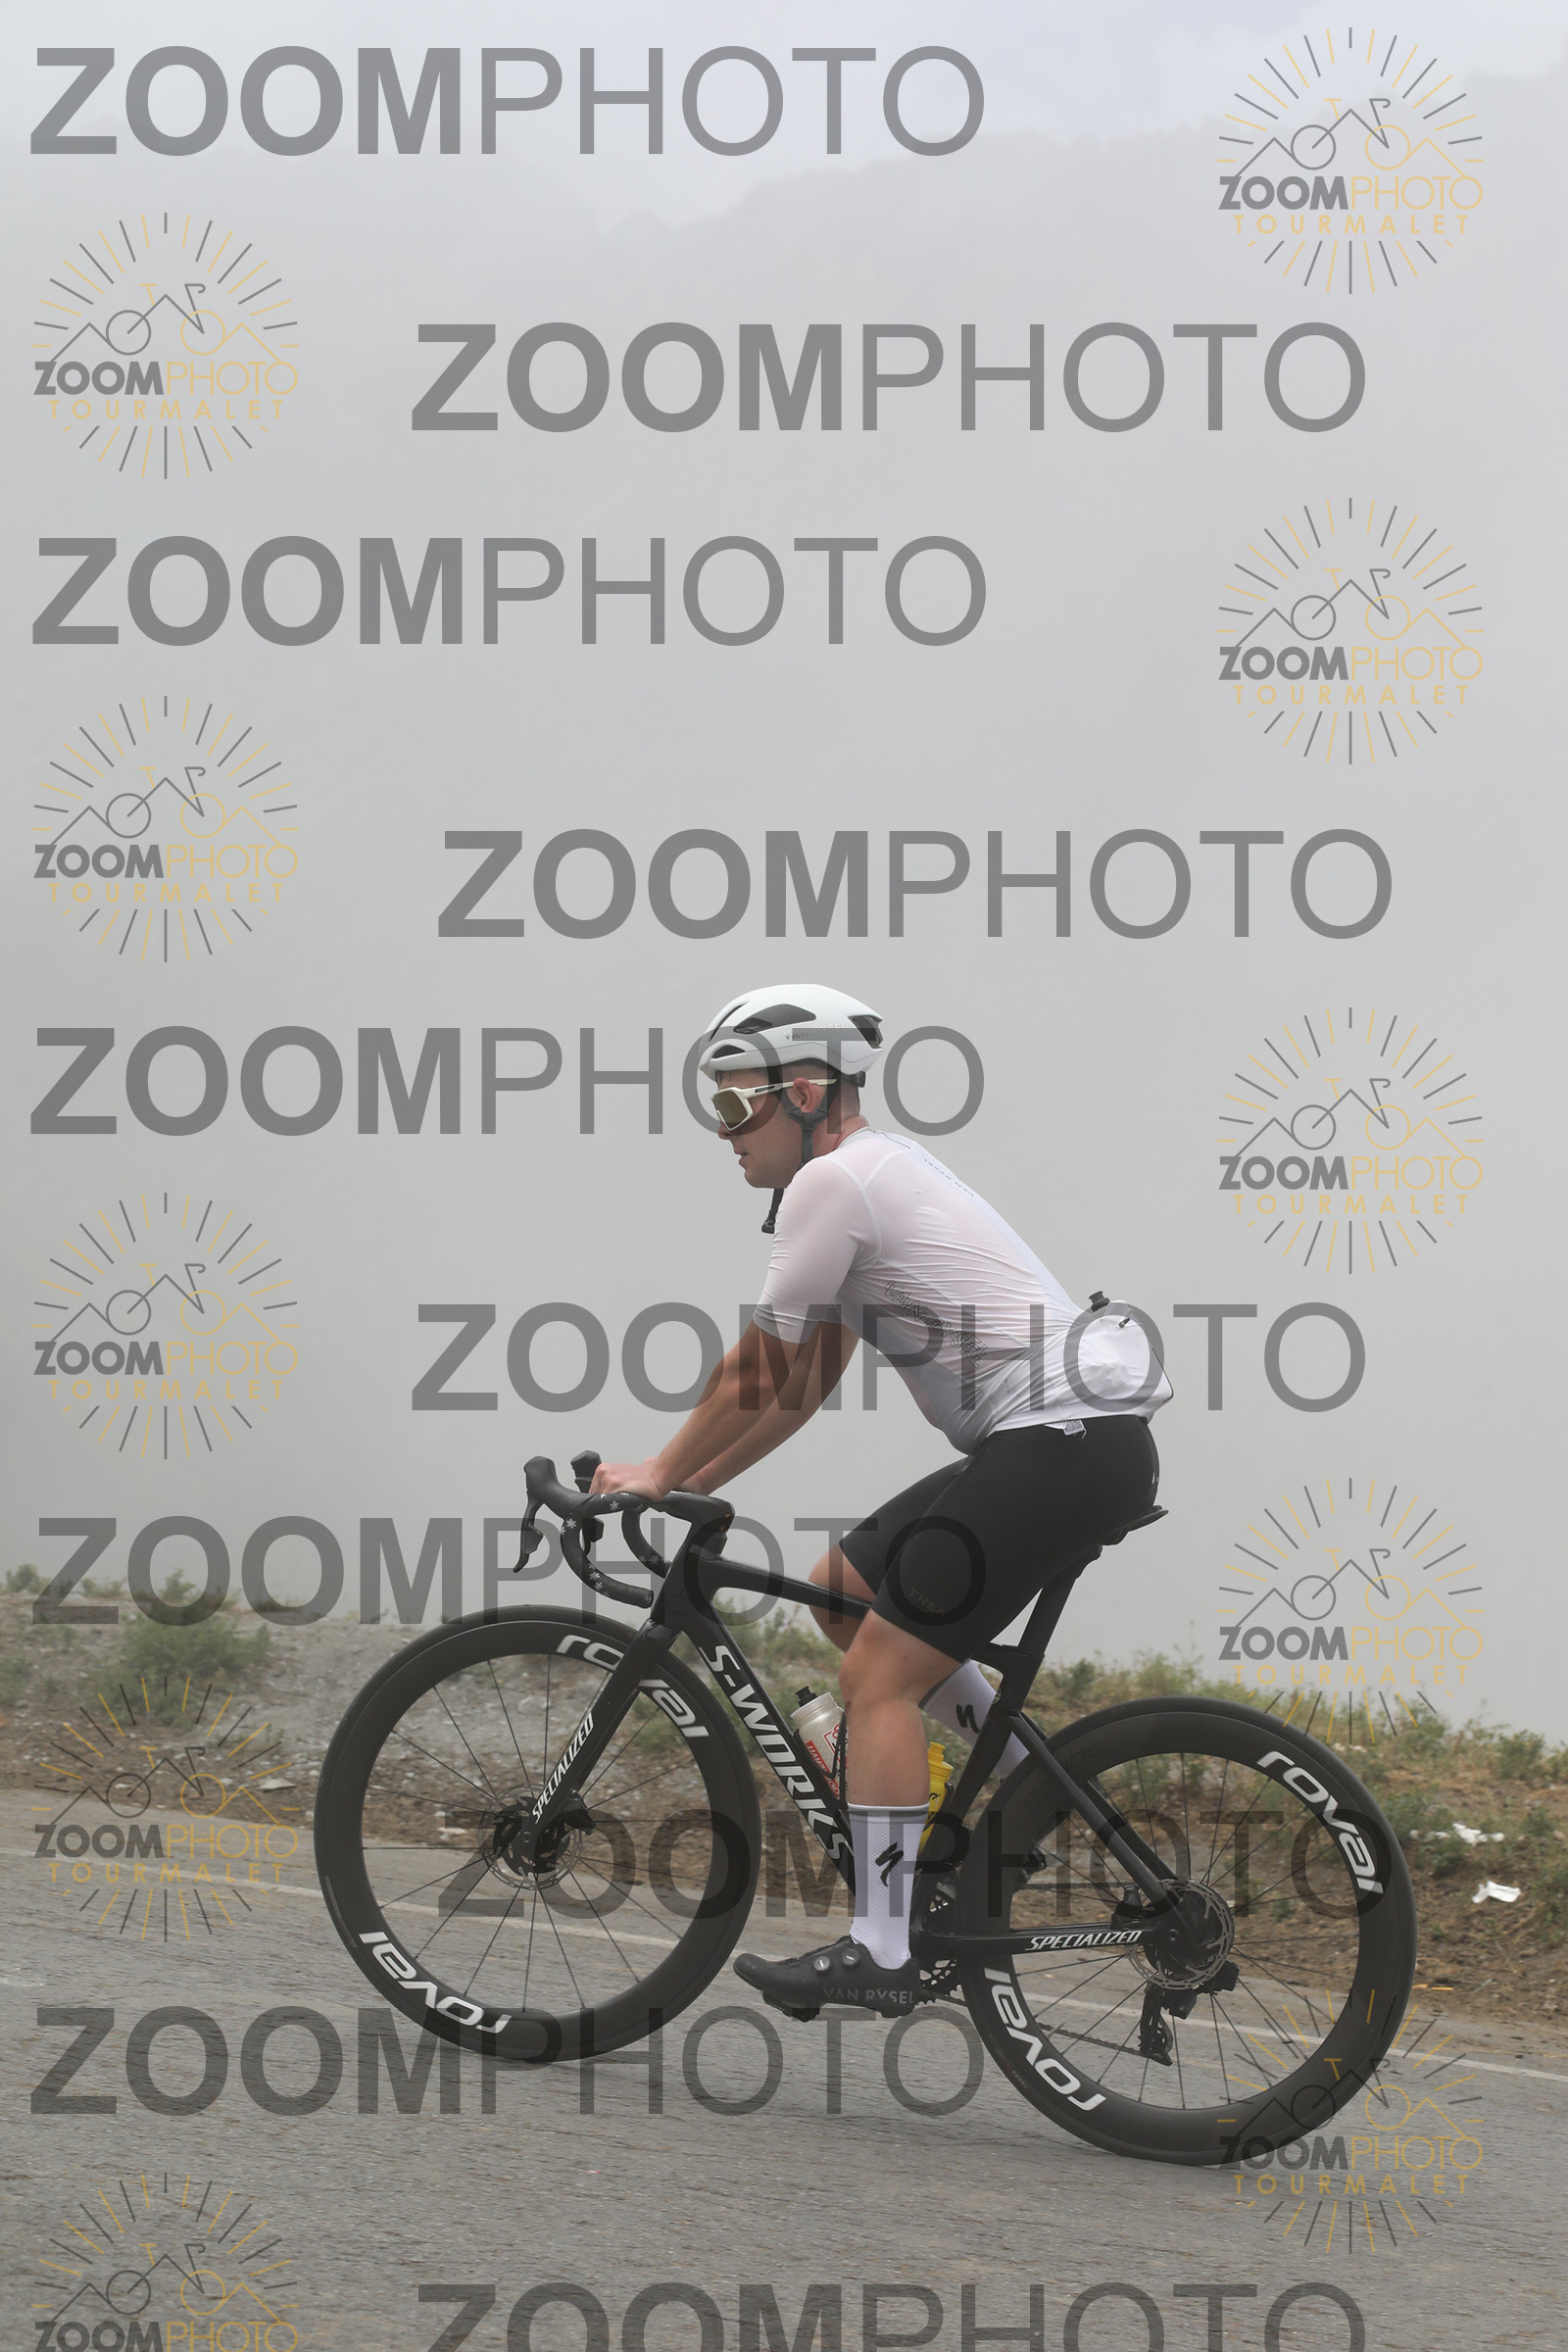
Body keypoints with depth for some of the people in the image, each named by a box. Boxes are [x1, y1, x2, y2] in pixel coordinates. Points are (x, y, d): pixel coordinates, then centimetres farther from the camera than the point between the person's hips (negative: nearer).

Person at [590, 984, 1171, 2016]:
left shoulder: (834, 1183, -11)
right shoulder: (872, 1175, 21)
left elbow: (759, 1373, -6)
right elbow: (802, 1384, 25)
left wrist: (658, 1475, 8)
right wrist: (691, 1486, 23)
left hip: (1063, 1444, -10)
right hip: (1055, 1440, 10)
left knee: (877, 1674, -9)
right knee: (843, 1591, 18)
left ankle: (882, 1955, -7)